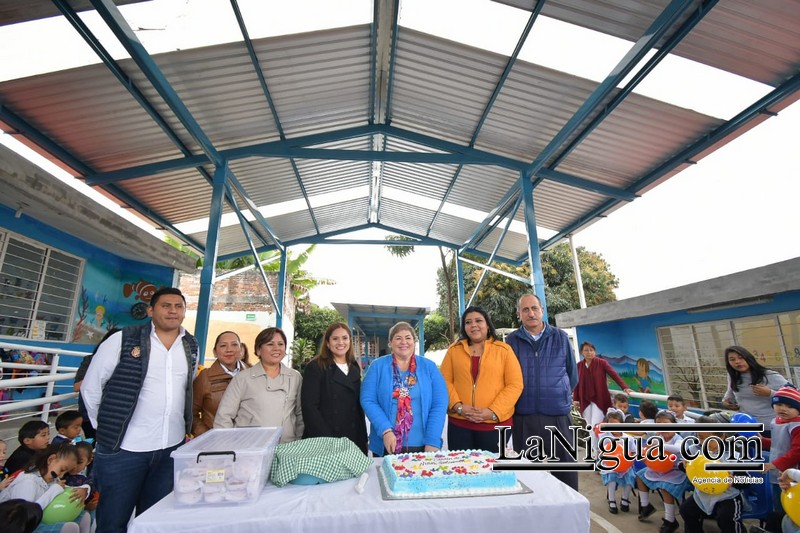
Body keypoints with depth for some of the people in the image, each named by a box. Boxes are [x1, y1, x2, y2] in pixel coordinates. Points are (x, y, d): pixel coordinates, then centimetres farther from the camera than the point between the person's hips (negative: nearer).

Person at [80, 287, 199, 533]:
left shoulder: (191, 346, 3)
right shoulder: (123, 340, -10)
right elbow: (90, 386, -2)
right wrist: (107, 428, 0)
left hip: (172, 447, 4)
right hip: (123, 448, -3)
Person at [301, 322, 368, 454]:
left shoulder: (355, 369, 10)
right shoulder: (315, 367, -7)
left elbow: (358, 405, 13)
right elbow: (309, 407, -13)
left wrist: (363, 438, 7)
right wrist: (325, 439, -18)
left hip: (354, 440, 5)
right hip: (323, 442, -5)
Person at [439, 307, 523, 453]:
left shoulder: (503, 349, 1)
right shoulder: (454, 349, 6)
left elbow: (515, 384, -3)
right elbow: (445, 381, 4)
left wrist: (493, 412, -11)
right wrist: (458, 406, -10)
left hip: (496, 423, -1)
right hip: (459, 423, 2)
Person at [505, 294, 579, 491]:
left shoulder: (561, 338, 3)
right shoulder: (511, 341, 1)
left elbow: (573, 375, 12)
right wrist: (524, 398, 8)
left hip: (558, 417, 0)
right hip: (523, 418, 0)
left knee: (566, 473, 9)